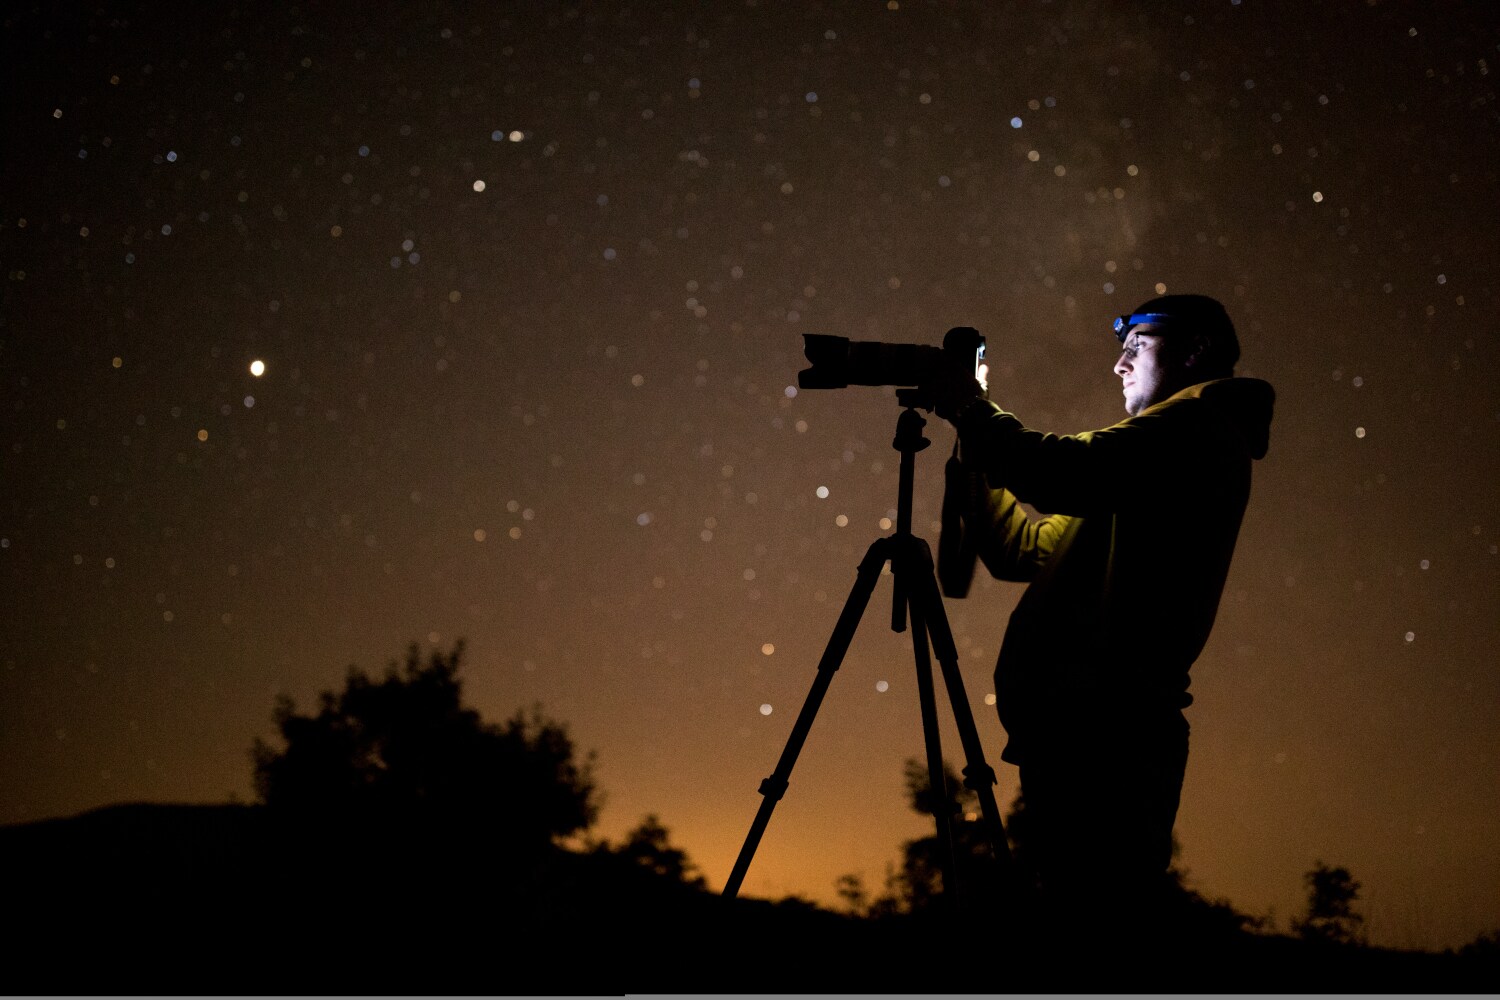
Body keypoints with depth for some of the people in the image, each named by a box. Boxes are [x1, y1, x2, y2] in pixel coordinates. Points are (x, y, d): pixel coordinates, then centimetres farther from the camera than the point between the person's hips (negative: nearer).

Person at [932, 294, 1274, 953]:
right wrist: (972, 439, 20)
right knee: (1078, 910, 9)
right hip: (1083, 722, 10)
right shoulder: (1162, 451, 29)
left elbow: (1064, 476, -16)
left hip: (1103, 727, -10)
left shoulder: (1202, 429, 0)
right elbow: (1032, 550, 28)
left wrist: (973, 408, 0)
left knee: (1093, 916, -14)